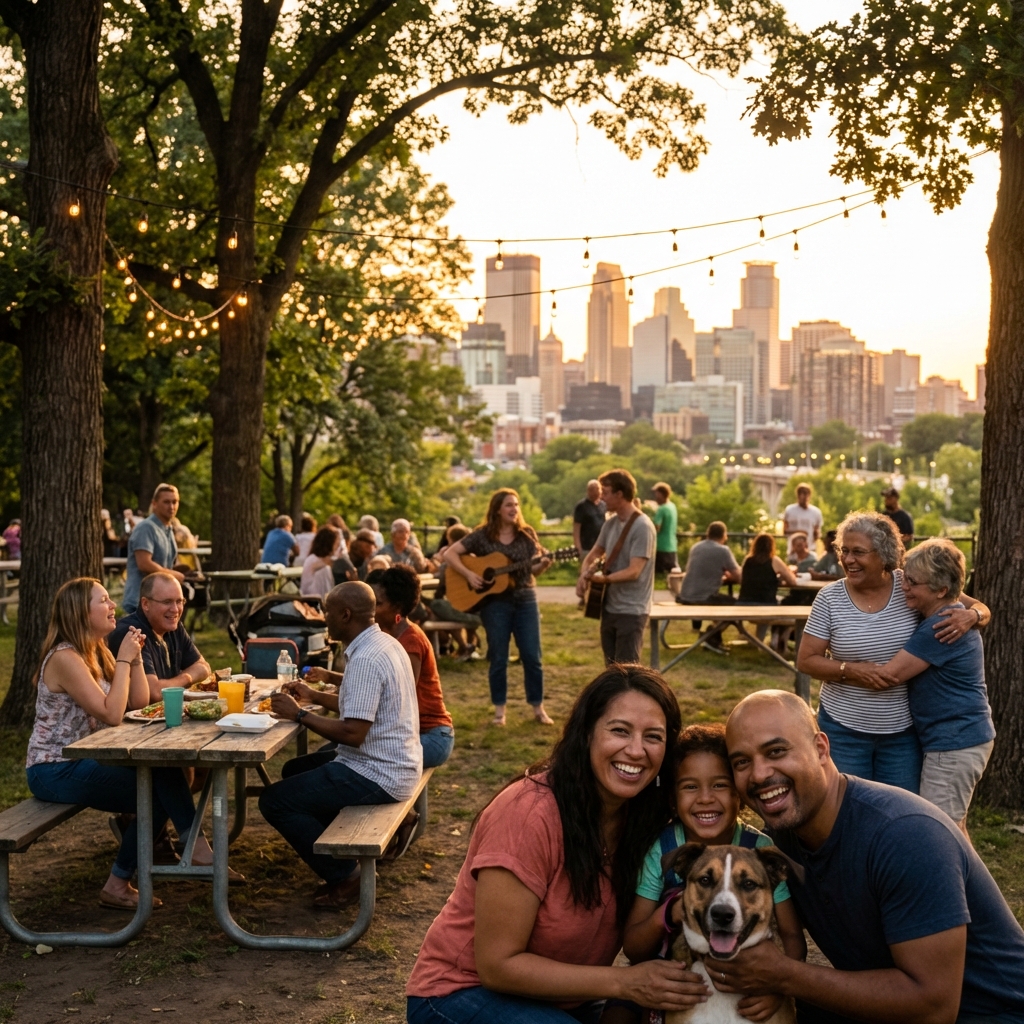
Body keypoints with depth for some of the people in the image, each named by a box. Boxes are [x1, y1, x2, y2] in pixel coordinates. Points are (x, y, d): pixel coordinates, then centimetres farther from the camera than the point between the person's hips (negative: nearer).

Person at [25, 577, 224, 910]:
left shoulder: (99, 652, 8)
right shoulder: (64, 658, -19)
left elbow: (139, 702, 7)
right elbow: (112, 714, -25)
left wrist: (135, 657, -4)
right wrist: (124, 659, -19)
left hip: (81, 761, 8)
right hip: (54, 771, -8)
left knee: (164, 774, -12)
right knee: (158, 793, -15)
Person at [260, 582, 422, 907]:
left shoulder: (366, 659, -24)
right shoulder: (384, 643, 8)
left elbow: (353, 733, -28)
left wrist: (299, 715, -17)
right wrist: (315, 696, 13)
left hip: (378, 775, -11)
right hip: (395, 764, 11)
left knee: (274, 801, -10)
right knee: (294, 770, 26)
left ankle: (344, 877, -2)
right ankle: (346, 853, 21)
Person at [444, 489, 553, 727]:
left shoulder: (527, 534, 4)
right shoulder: (482, 535, -4)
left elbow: (533, 570, 5)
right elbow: (449, 554, -4)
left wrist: (543, 565, -18)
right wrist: (468, 574, -17)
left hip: (525, 600, 2)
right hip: (495, 603, -2)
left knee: (532, 656, 2)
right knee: (498, 658, 4)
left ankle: (538, 707, 14)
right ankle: (499, 709, 16)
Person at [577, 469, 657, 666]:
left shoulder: (642, 527, -17)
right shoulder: (611, 523, 8)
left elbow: (634, 571, -23)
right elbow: (594, 554, 16)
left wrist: (604, 579, -35)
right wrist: (585, 575, -5)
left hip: (632, 611, -8)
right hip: (609, 608, 8)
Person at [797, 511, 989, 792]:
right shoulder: (830, 597, -8)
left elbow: (981, 608, 0)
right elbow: (806, 660, -5)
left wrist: (970, 616, -24)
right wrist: (851, 670, -21)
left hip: (903, 730, 1)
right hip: (844, 728, -1)